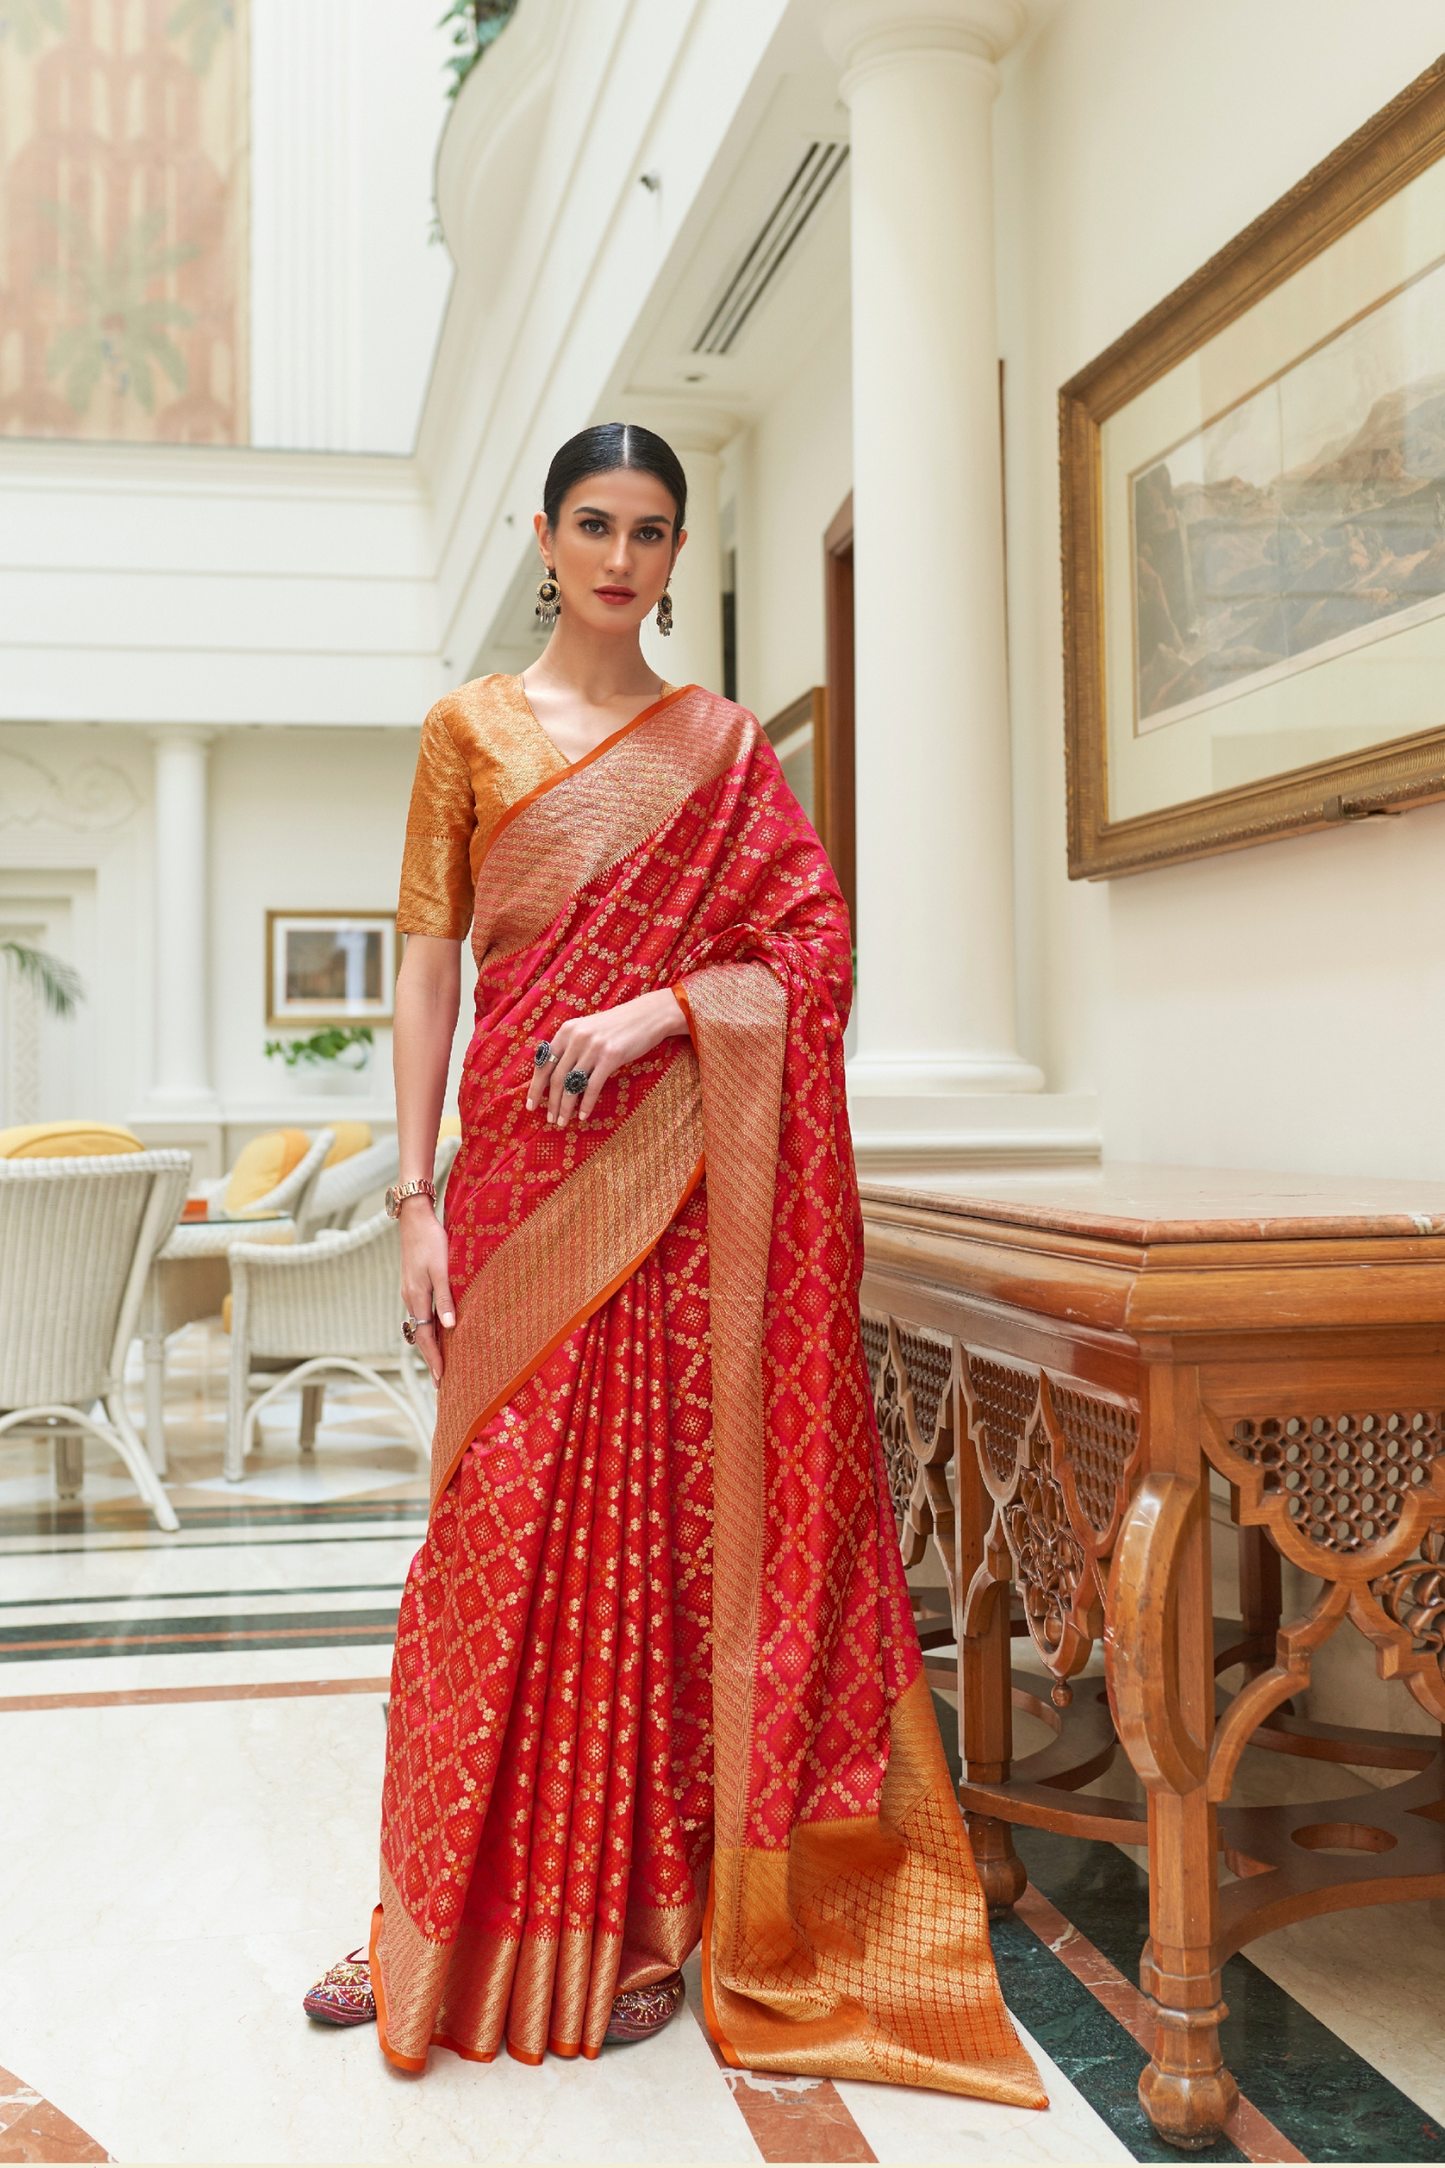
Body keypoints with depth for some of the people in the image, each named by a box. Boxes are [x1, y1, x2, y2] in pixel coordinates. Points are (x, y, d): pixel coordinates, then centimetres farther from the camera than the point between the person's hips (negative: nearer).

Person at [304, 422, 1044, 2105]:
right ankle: (457, 1910, 19)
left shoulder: (724, 749, 9)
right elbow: (427, 961, 2)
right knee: (504, 1524, 3)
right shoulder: (471, 730, 7)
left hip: (674, 1178, 0)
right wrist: (414, 1199, -5)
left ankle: (641, 1912, 17)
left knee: (658, 1521, 2)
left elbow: (816, 945, 0)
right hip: (522, 1163, 0)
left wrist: (655, 1010, -16)